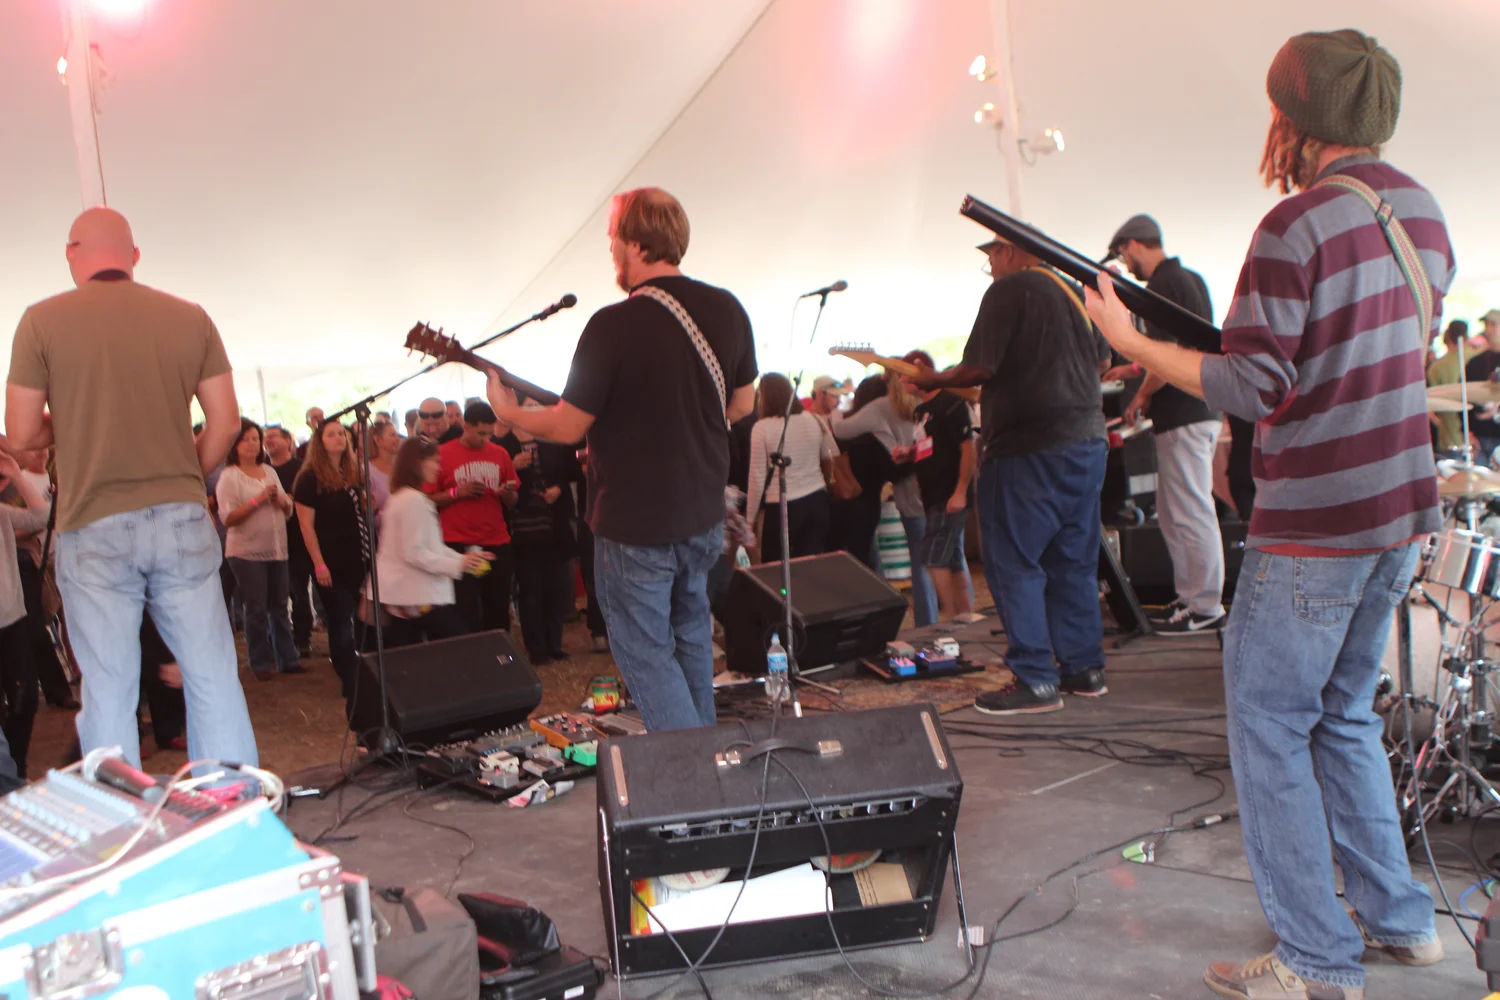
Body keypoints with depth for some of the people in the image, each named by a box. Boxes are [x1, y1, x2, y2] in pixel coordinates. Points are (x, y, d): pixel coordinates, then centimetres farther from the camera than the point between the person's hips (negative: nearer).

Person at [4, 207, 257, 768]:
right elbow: (225, 423, 3)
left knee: (109, 692, 5)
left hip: (94, 527, -1)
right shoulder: (191, 318, 3)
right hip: (183, 520, 2)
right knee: (214, 679, 7)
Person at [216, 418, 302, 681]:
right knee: (256, 609, -1)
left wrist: (281, 501, -7)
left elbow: (288, 510, 15)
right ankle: (261, 663, 10)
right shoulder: (229, 477, -6)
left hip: (277, 550, 5)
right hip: (247, 552, -5)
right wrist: (258, 500, -20)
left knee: (280, 607, 11)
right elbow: (228, 519, -14)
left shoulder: (269, 472, 12)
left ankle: (287, 658, 19)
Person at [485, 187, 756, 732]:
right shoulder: (727, 310, -2)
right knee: (691, 634, 25)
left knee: (645, 654, 7)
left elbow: (568, 427, -13)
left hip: (635, 524, -7)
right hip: (705, 515, 7)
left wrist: (508, 413, 5)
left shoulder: (614, 325, -21)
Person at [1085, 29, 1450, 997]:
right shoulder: (1423, 210, 10)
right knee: (1344, 712, 21)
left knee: (1270, 725, 3)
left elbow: (1253, 387, -19)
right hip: (1401, 514, 9)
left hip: (1314, 525, -9)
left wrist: (1129, 341, -11)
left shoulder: (1298, 225, -16)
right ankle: (1401, 918, 30)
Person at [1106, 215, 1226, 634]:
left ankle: (1205, 607, 2)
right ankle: (1191, 595, 22)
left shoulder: (1162, 286, -14)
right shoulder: (1191, 278, 17)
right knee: (1174, 512, 16)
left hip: (1182, 415, -10)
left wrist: (1141, 396, -5)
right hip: (1202, 408, 10)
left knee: (1190, 513, -4)